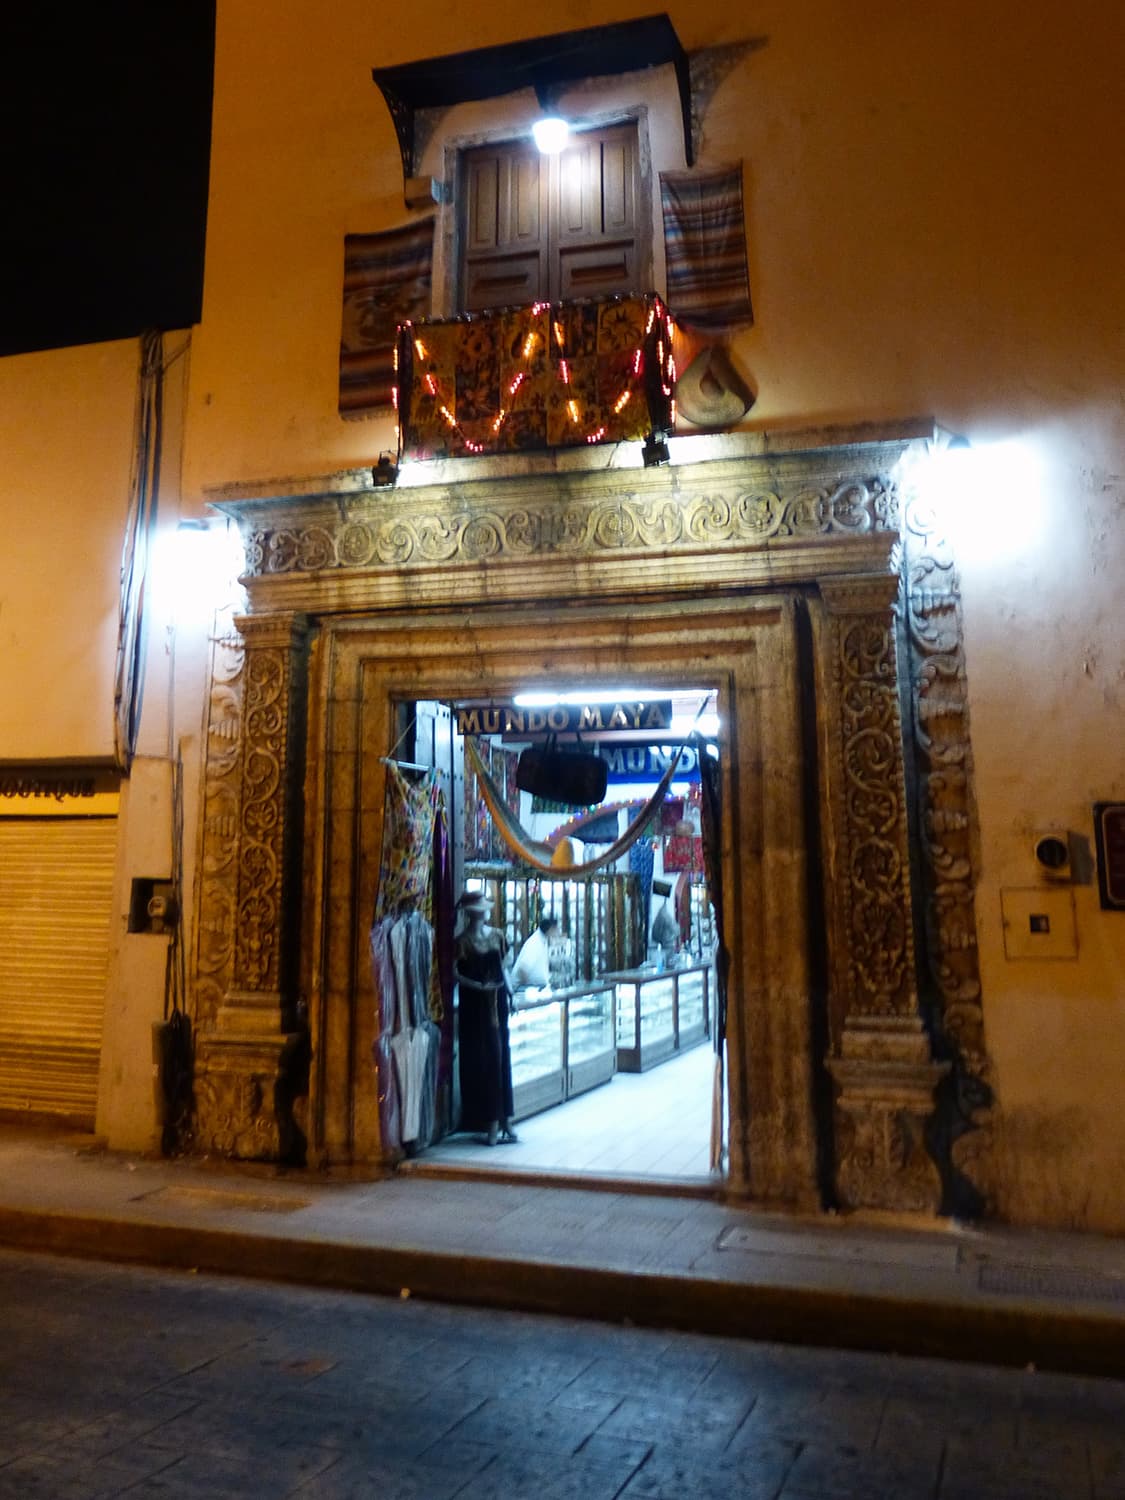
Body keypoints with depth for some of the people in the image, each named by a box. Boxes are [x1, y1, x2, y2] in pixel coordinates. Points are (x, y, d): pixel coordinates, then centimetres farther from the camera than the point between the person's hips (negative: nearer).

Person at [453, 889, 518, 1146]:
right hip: (475, 1003, -6)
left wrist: (509, 992, 8)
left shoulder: (496, 935, 8)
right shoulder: (463, 940, -9)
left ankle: (503, 1119, 14)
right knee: (482, 1058, -2)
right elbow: (453, 972, -13)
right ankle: (492, 1122, 5)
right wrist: (477, 985, -21)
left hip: (496, 1002, 6)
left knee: (501, 1055, 7)